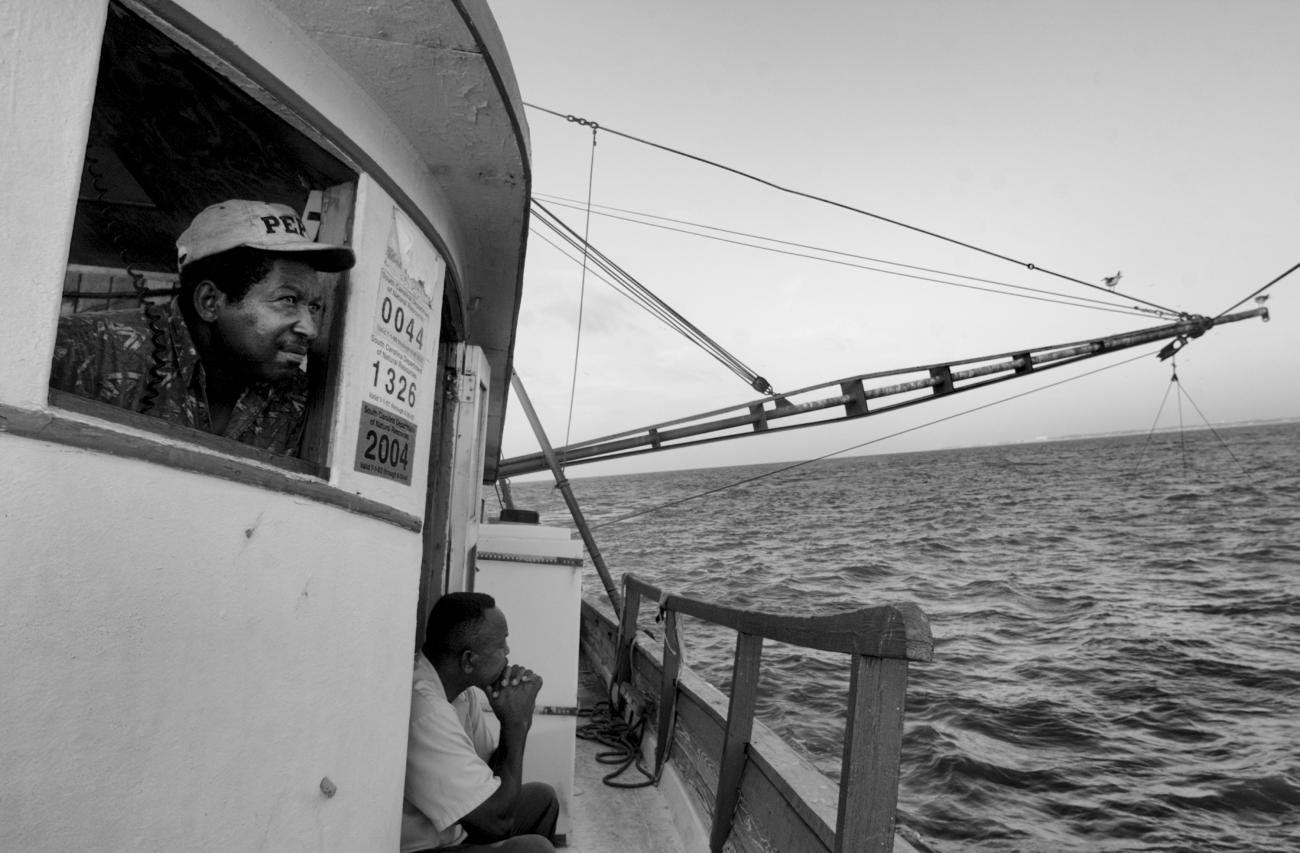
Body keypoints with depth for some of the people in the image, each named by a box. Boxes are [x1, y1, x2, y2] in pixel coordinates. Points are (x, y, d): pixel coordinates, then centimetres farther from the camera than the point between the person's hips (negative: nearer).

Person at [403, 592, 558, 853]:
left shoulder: (461, 684, -4)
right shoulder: (425, 711, -32)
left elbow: (498, 771, 6)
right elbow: (498, 821, -26)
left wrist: (515, 720, -12)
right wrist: (516, 724, -19)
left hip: (446, 829, 9)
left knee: (541, 798, 14)